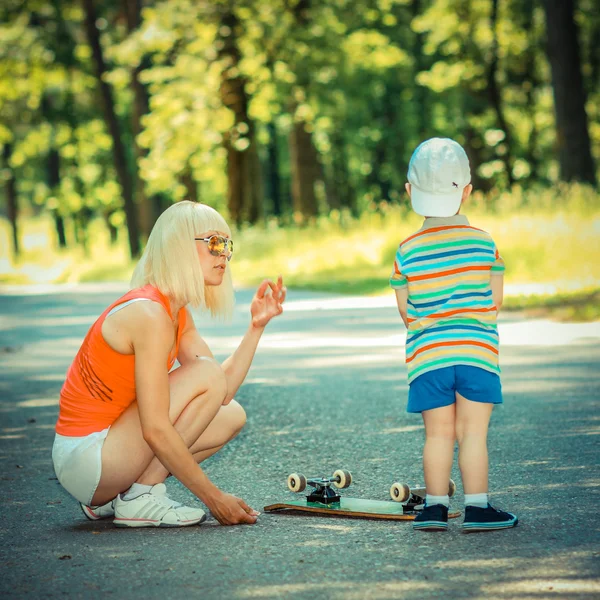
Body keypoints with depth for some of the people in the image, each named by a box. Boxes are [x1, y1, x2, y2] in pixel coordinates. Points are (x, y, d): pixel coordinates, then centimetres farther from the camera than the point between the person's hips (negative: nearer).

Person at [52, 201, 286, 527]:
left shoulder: (178, 314, 12)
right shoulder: (149, 314, -20)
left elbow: (222, 393, 6)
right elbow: (156, 431, -23)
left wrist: (256, 326, 1)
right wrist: (214, 498, -19)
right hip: (84, 460, -10)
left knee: (232, 416, 12)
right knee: (206, 372, -17)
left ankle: (108, 499, 11)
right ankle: (140, 499, -10)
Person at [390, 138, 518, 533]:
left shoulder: (407, 251, -1)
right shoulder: (485, 243, -1)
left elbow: (405, 310, 4)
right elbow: (495, 301, 3)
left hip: (427, 353, 1)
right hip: (477, 351, -1)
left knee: (438, 433, 8)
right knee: (473, 432, 3)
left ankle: (435, 506, 11)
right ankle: (477, 507, 4)